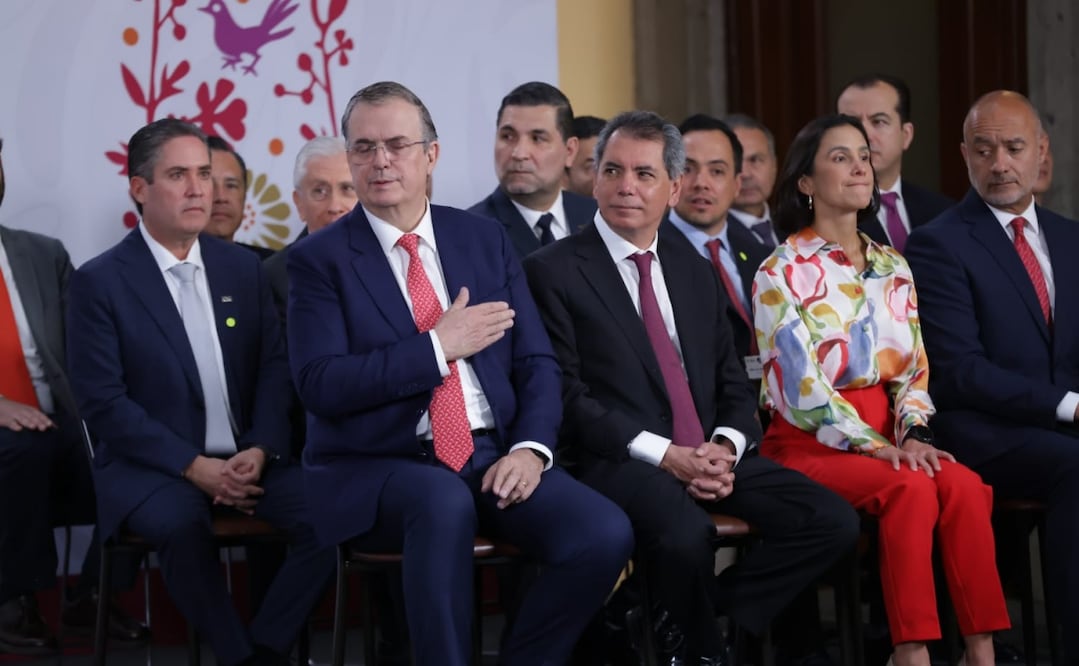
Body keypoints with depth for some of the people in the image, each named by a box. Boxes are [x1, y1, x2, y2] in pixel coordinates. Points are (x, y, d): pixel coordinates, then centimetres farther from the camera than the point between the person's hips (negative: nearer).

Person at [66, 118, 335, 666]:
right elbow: (102, 402, -9)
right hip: (153, 464, -4)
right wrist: (193, 466, -17)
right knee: (182, 525, -37)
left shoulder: (243, 267, 11)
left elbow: (274, 367, 9)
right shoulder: (99, 282, -3)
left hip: (246, 457, 4)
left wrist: (260, 449, -10)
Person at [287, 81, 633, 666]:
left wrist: (530, 448, -10)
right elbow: (320, 386, -13)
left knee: (606, 534, -22)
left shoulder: (484, 238, 12)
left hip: (492, 456, 4)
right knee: (444, 503, -39)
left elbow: (536, 363, 9)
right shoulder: (319, 259, 0)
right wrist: (438, 347, -15)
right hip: (377, 467, -4)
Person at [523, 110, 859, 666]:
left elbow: (734, 387, 18)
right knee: (686, 535, -36)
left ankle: (687, 617, -1)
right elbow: (566, 398, -8)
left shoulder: (696, 271, 18)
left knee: (834, 522, -14)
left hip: (710, 456, 6)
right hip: (621, 462, -6)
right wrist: (663, 454, -17)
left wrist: (726, 448, -5)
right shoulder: (553, 271, -1)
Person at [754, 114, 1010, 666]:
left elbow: (914, 370, 10)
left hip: (883, 434, 5)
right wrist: (876, 446, -20)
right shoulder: (782, 273, -4)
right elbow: (800, 384, -12)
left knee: (964, 486, -26)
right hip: (811, 442, -5)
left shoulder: (892, 267, 14)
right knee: (911, 489, -32)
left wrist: (912, 435, -10)